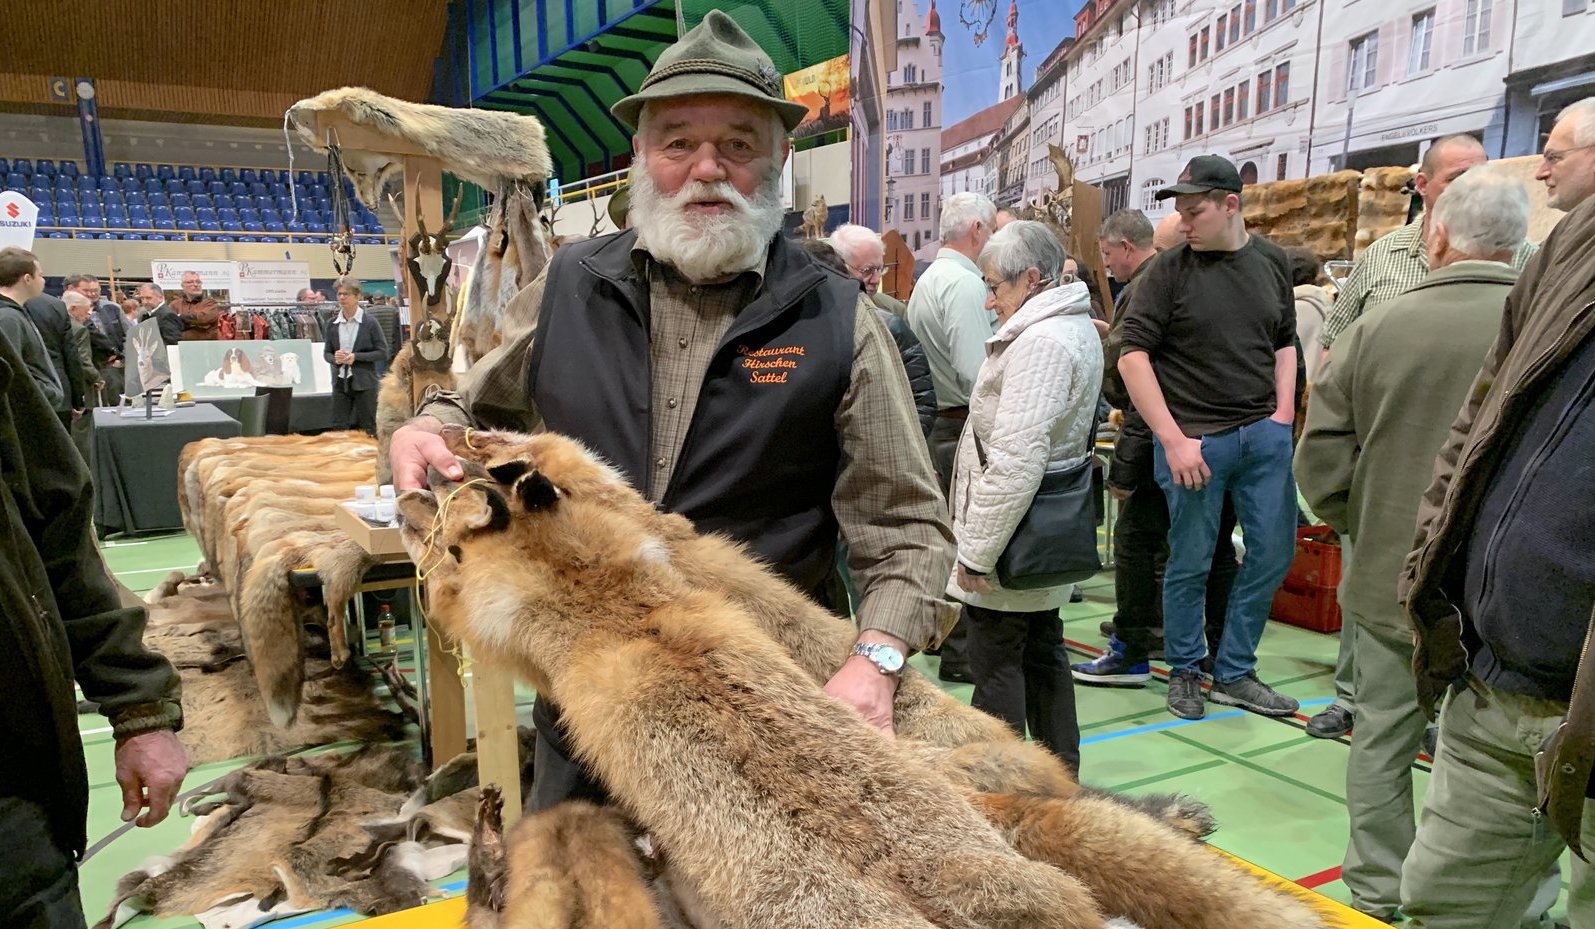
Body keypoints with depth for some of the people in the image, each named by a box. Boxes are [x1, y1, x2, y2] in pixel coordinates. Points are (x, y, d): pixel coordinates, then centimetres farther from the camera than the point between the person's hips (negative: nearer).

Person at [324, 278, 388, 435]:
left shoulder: (370, 322, -4)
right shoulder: (333, 324, 7)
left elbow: (383, 353, -6)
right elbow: (326, 353, 13)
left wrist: (356, 357, -16)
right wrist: (335, 358, -10)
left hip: (364, 383, -4)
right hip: (340, 382, 4)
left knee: (367, 429, 3)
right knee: (338, 428, 3)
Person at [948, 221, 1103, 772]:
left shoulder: (1039, 342, -21)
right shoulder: (1077, 328, 12)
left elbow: (1015, 460, -27)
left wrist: (976, 553, -20)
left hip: (1008, 539, -10)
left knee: (996, 667, 1)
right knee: (1043, 653, 19)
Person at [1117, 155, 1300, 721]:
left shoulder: (1270, 261, 8)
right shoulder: (1169, 270, -5)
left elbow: (1285, 341, 18)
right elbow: (1133, 356, -10)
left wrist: (1283, 412, 3)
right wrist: (1173, 439, -15)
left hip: (1264, 435, 5)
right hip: (1194, 439, -4)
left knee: (1274, 553, 8)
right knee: (1190, 562, 4)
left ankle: (1233, 673, 25)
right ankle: (1184, 672, 25)